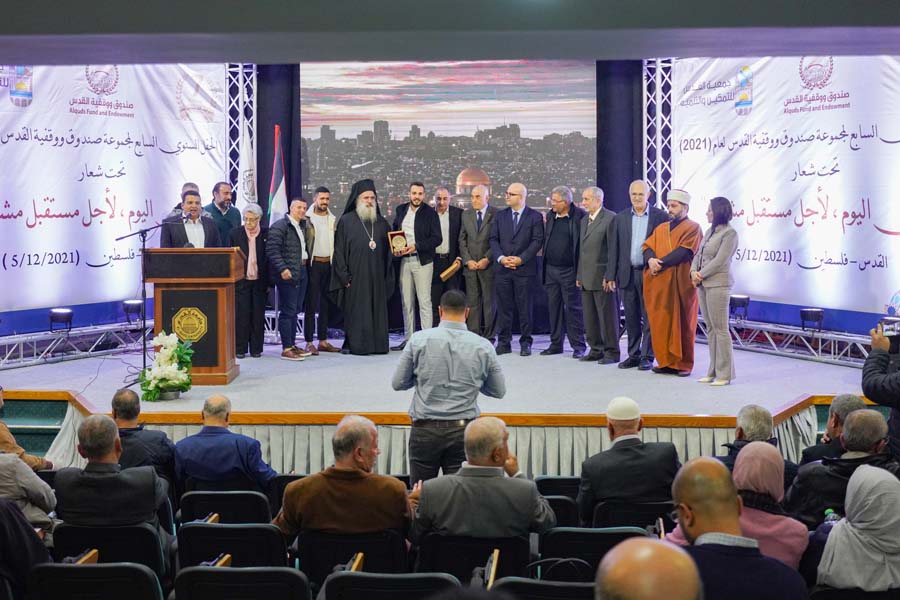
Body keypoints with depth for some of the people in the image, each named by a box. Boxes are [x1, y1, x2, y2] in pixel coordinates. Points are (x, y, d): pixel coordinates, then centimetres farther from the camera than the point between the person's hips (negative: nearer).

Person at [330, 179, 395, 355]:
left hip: (376, 277, 4)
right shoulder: (346, 221, 1)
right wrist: (344, 276, -9)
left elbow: (387, 250, 16)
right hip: (355, 276, -4)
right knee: (355, 312, -3)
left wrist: (387, 277, 9)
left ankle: (377, 344, 8)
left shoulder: (381, 222, 14)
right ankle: (352, 344, 3)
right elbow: (339, 250, -2)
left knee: (377, 311, 3)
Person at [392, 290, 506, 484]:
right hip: (463, 430, 1)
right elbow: (499, 391, 8)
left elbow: (398, 383, 2)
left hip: (425, 430, -1)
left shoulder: (419, 340, -5)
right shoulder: (483, 346, -2)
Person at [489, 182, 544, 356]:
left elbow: (537, 241, -5)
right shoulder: (500, 215, 11)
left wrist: (521, 259, -13)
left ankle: (525, 343, 10)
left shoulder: (535, 216, 1)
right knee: (503, 307, 4)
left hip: (524, 268, -3)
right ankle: (503, 343, 10)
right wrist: (501, 257, -8)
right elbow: (494, 239, 8)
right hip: (502, 269, 3)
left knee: (525, 307, 2)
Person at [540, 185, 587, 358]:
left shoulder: (580, 216, -9)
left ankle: (578, 345, 7)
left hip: (569, 271, -6)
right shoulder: (550, 216, 10)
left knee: (573, 308, -1)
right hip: (551, 269, 6)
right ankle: (556, 344, 19)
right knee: (554, 307, 11)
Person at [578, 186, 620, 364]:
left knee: (608, 316, -2)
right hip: (586, 279, 8)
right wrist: (579, 275, 15)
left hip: (603, 279, -8)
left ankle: (611, 352, 6)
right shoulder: (584, 221, 18)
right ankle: (596, 349, 19)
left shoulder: (610, 218, -9)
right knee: (590, 318, 11)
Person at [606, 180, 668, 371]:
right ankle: (633, 355, 17)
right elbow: (614, 248, 8)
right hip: (628, 274, 3)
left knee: (649, 317, 0)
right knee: (631, 318, 9)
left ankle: (647, 356, 8)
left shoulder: (660, 216, -1)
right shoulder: (621, 218, 9)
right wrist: (611, 275, 4)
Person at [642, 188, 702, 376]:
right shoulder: (660, 228, 18)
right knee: (661, 323, 4)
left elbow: (683, 252, -13)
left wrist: (660, 263, -16)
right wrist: (651, 260, -13)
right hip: (659, 284, 6)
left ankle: (683, 364, 6)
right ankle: (666, 361, 12)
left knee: (682, 324, 0)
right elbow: (647, 246, 9)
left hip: (680, 284, -5)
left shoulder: (692, 228, -1)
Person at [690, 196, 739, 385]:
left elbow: (720, 260, -14)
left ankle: (724, 373, -1)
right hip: (703, 284, 8)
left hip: (718, 284, -8)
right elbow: (698, 254, 15)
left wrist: (701, 275, -10)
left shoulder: (729, 233, -9)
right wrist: (694, 272, -3)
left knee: (720, 328, -5)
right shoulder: (709, 231, 16)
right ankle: (713, 371, 15)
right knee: (710, 328, 10)